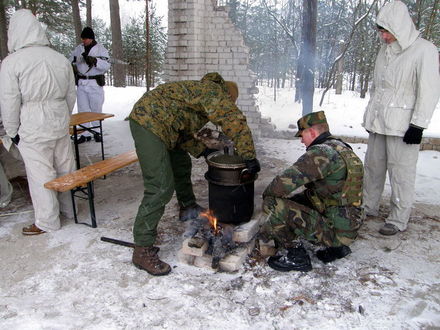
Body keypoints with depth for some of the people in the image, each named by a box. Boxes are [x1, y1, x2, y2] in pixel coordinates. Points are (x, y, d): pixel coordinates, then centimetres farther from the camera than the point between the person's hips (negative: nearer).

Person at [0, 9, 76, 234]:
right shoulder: (60, 58, 4)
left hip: (33, 127, -5)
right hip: (60, 122, 6)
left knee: (40, 173, 4)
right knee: (65, 166, 16)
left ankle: (47, 222, 15)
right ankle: (69, 208, 32)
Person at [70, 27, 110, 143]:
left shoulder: (101, 49, -2)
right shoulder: (78, 49, 10)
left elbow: (106, 66, -14)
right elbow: (71, 61, 19)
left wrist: (93, 60, -29)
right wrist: (72, 66, -4)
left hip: (95, 84, -4)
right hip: (81, 84, 4)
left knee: (96, 110, 4)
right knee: (83, 110, 5)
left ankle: (96, 132, 17)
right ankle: (86, 133, 12)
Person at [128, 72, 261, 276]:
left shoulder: (201, 91, 23)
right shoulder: (213, 91, -5)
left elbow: (184, 132, 22)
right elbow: (235, 121, -19)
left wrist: (202, 149, 12)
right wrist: (249, 157, -13)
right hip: (149, 123, -11)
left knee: (181, 165, 27)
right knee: (161, 188, -15)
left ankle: (188, 208, 48)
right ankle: (142, 250, -9)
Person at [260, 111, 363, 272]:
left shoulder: (322, 153, -21)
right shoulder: (340, 147, 11)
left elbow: (286, 182, -26)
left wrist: (267, 193, -4)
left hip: (334, 230, -10)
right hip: (348, 224, 10)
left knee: (277, 206, -20)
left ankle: (296, 257, 1)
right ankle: (335, 246, 18)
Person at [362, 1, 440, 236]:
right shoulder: (385, 50, 13)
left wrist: (418, 125, -16)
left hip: (402, 125, -7)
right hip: (378, 123, 7)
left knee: (401, 172, -2)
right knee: (373, 166, 13)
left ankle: (398, 220, 9)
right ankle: (368, 208, 27)